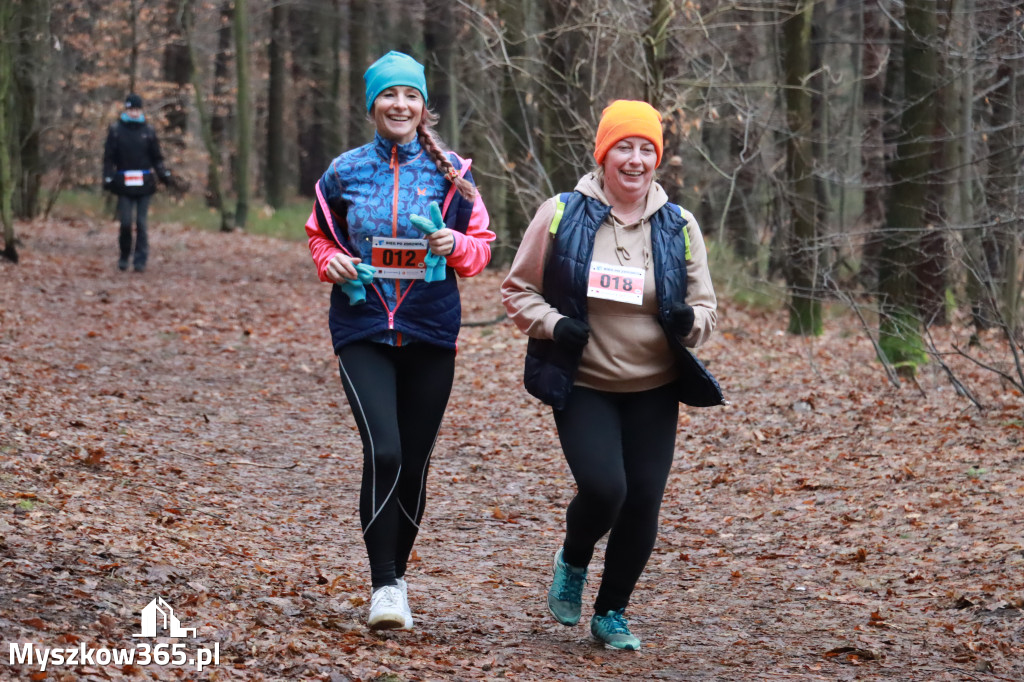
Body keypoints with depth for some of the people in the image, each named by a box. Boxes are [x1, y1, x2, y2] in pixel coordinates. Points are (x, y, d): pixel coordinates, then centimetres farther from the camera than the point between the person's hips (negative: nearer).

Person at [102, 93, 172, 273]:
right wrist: (108, 178, -6)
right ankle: (124, 256, 15)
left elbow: (157, 157, 11)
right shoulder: (116, 130, 4)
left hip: (144, 183, 1)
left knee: (142, 224, 0)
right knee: (125, 222, -3)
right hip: (124, 183, -1)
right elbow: (109, 157, 5)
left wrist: (163, 174, -4)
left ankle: (140, 260, 3)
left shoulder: (148, 131, 7)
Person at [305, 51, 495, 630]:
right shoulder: (345, 172, 4)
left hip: (430, 332, 1)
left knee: (414, 464, 7)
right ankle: (385, 587, -10)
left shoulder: (450, 172, 3)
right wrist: (332, 262, -6)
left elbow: (481, 247, 8)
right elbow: (320, 236, 16)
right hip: (364, 331, -1)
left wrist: (455, 246, -13)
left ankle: (397, 569, 29)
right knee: (383, 453, -18)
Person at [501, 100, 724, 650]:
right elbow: (518, 289, 3)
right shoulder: (561, 215, -4)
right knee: (603, 488, -21)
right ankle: (573, 562, 13)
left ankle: (612, 612, 23)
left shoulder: (678, 226, 3)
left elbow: (705, 306, 9)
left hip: (654, 391, 3)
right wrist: (553, 324, -15)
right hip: (582, 387, -3)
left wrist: (689, 321, -15)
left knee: (642, 504, 1)